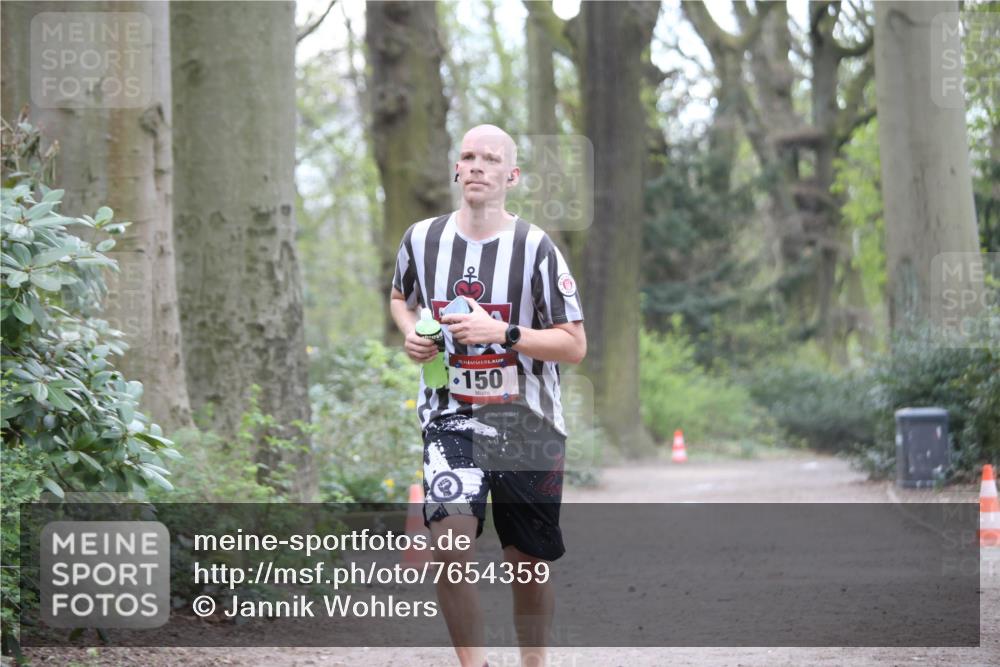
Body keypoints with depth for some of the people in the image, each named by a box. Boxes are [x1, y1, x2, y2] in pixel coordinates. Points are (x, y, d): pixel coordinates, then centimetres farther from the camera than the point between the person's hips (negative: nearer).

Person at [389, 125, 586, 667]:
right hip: (450, 418, 1)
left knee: (528, 567, 8)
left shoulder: (535, 248, -8)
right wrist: (411, 334, 1)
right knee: (450, 542, -22)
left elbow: (574, 345, -9)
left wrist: (501, 332, -21)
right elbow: (400, 297, 23)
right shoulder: (422, 239, 1)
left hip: (527, 425, -1)